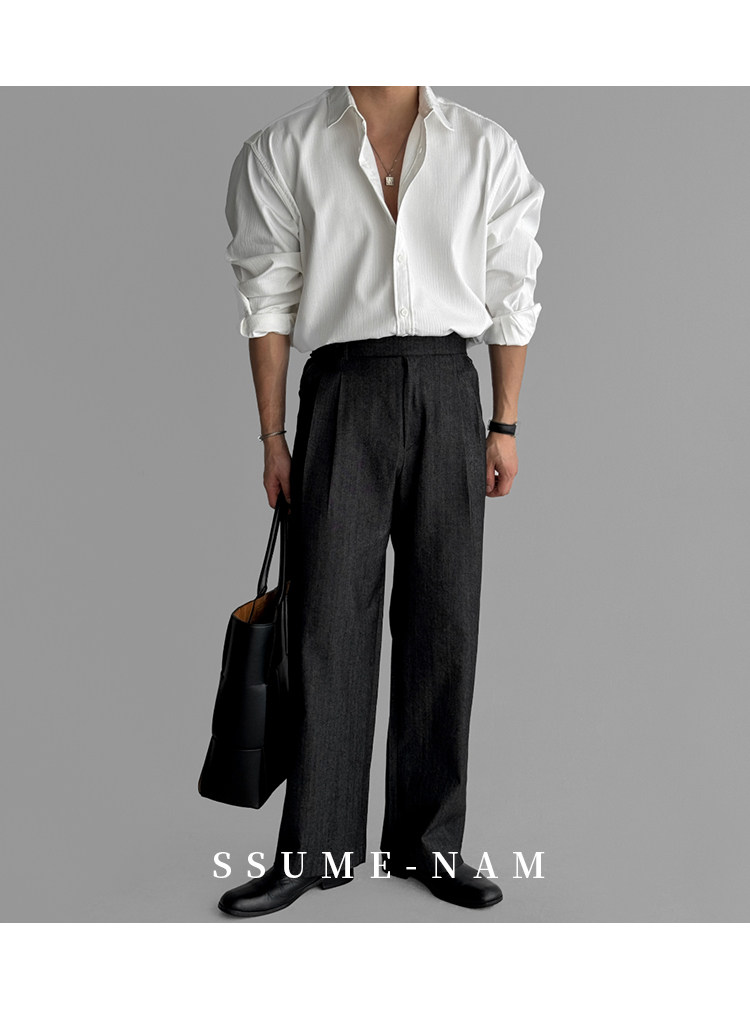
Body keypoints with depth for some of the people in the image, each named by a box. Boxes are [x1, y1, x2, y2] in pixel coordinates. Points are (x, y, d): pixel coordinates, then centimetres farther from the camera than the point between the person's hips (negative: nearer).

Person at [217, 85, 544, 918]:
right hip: (343, 389, -1)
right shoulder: (283, 151, 7)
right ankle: (314, 848, 9)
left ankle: (429, 842, 16)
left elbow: (511, 296, 9)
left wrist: (504, 425, 4)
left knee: (442, 623, 4)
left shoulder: (486, 148, 10)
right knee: (328, 619, -2)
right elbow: (268, 301, 4)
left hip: (446, 389, 2)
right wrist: (273, 438, 1)